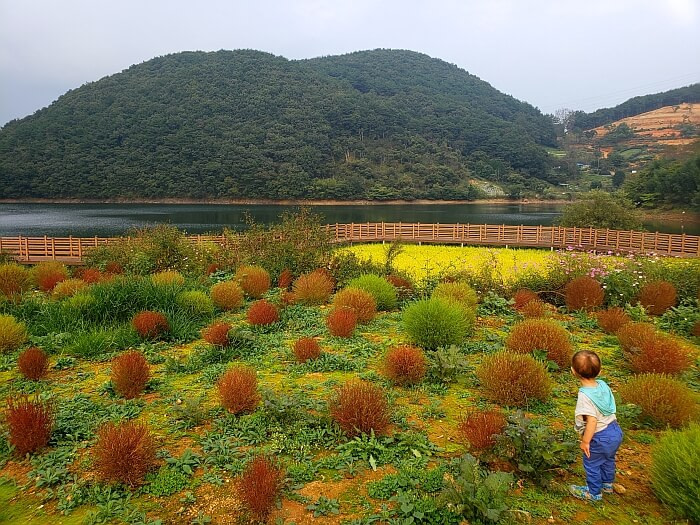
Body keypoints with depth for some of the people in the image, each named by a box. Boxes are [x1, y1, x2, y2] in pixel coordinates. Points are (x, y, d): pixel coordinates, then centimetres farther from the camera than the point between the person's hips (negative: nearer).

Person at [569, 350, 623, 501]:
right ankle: (607, 484, 53)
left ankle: (593, 492, 35)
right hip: (615, 430, 8)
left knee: (592, 464, 16)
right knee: (608, 460, 31)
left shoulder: (585, 396, -30)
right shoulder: (603, 385, -7)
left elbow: (592, 421, -31)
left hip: (600, 438, -8)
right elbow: (611, 407, 5)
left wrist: (585, 441, -20)